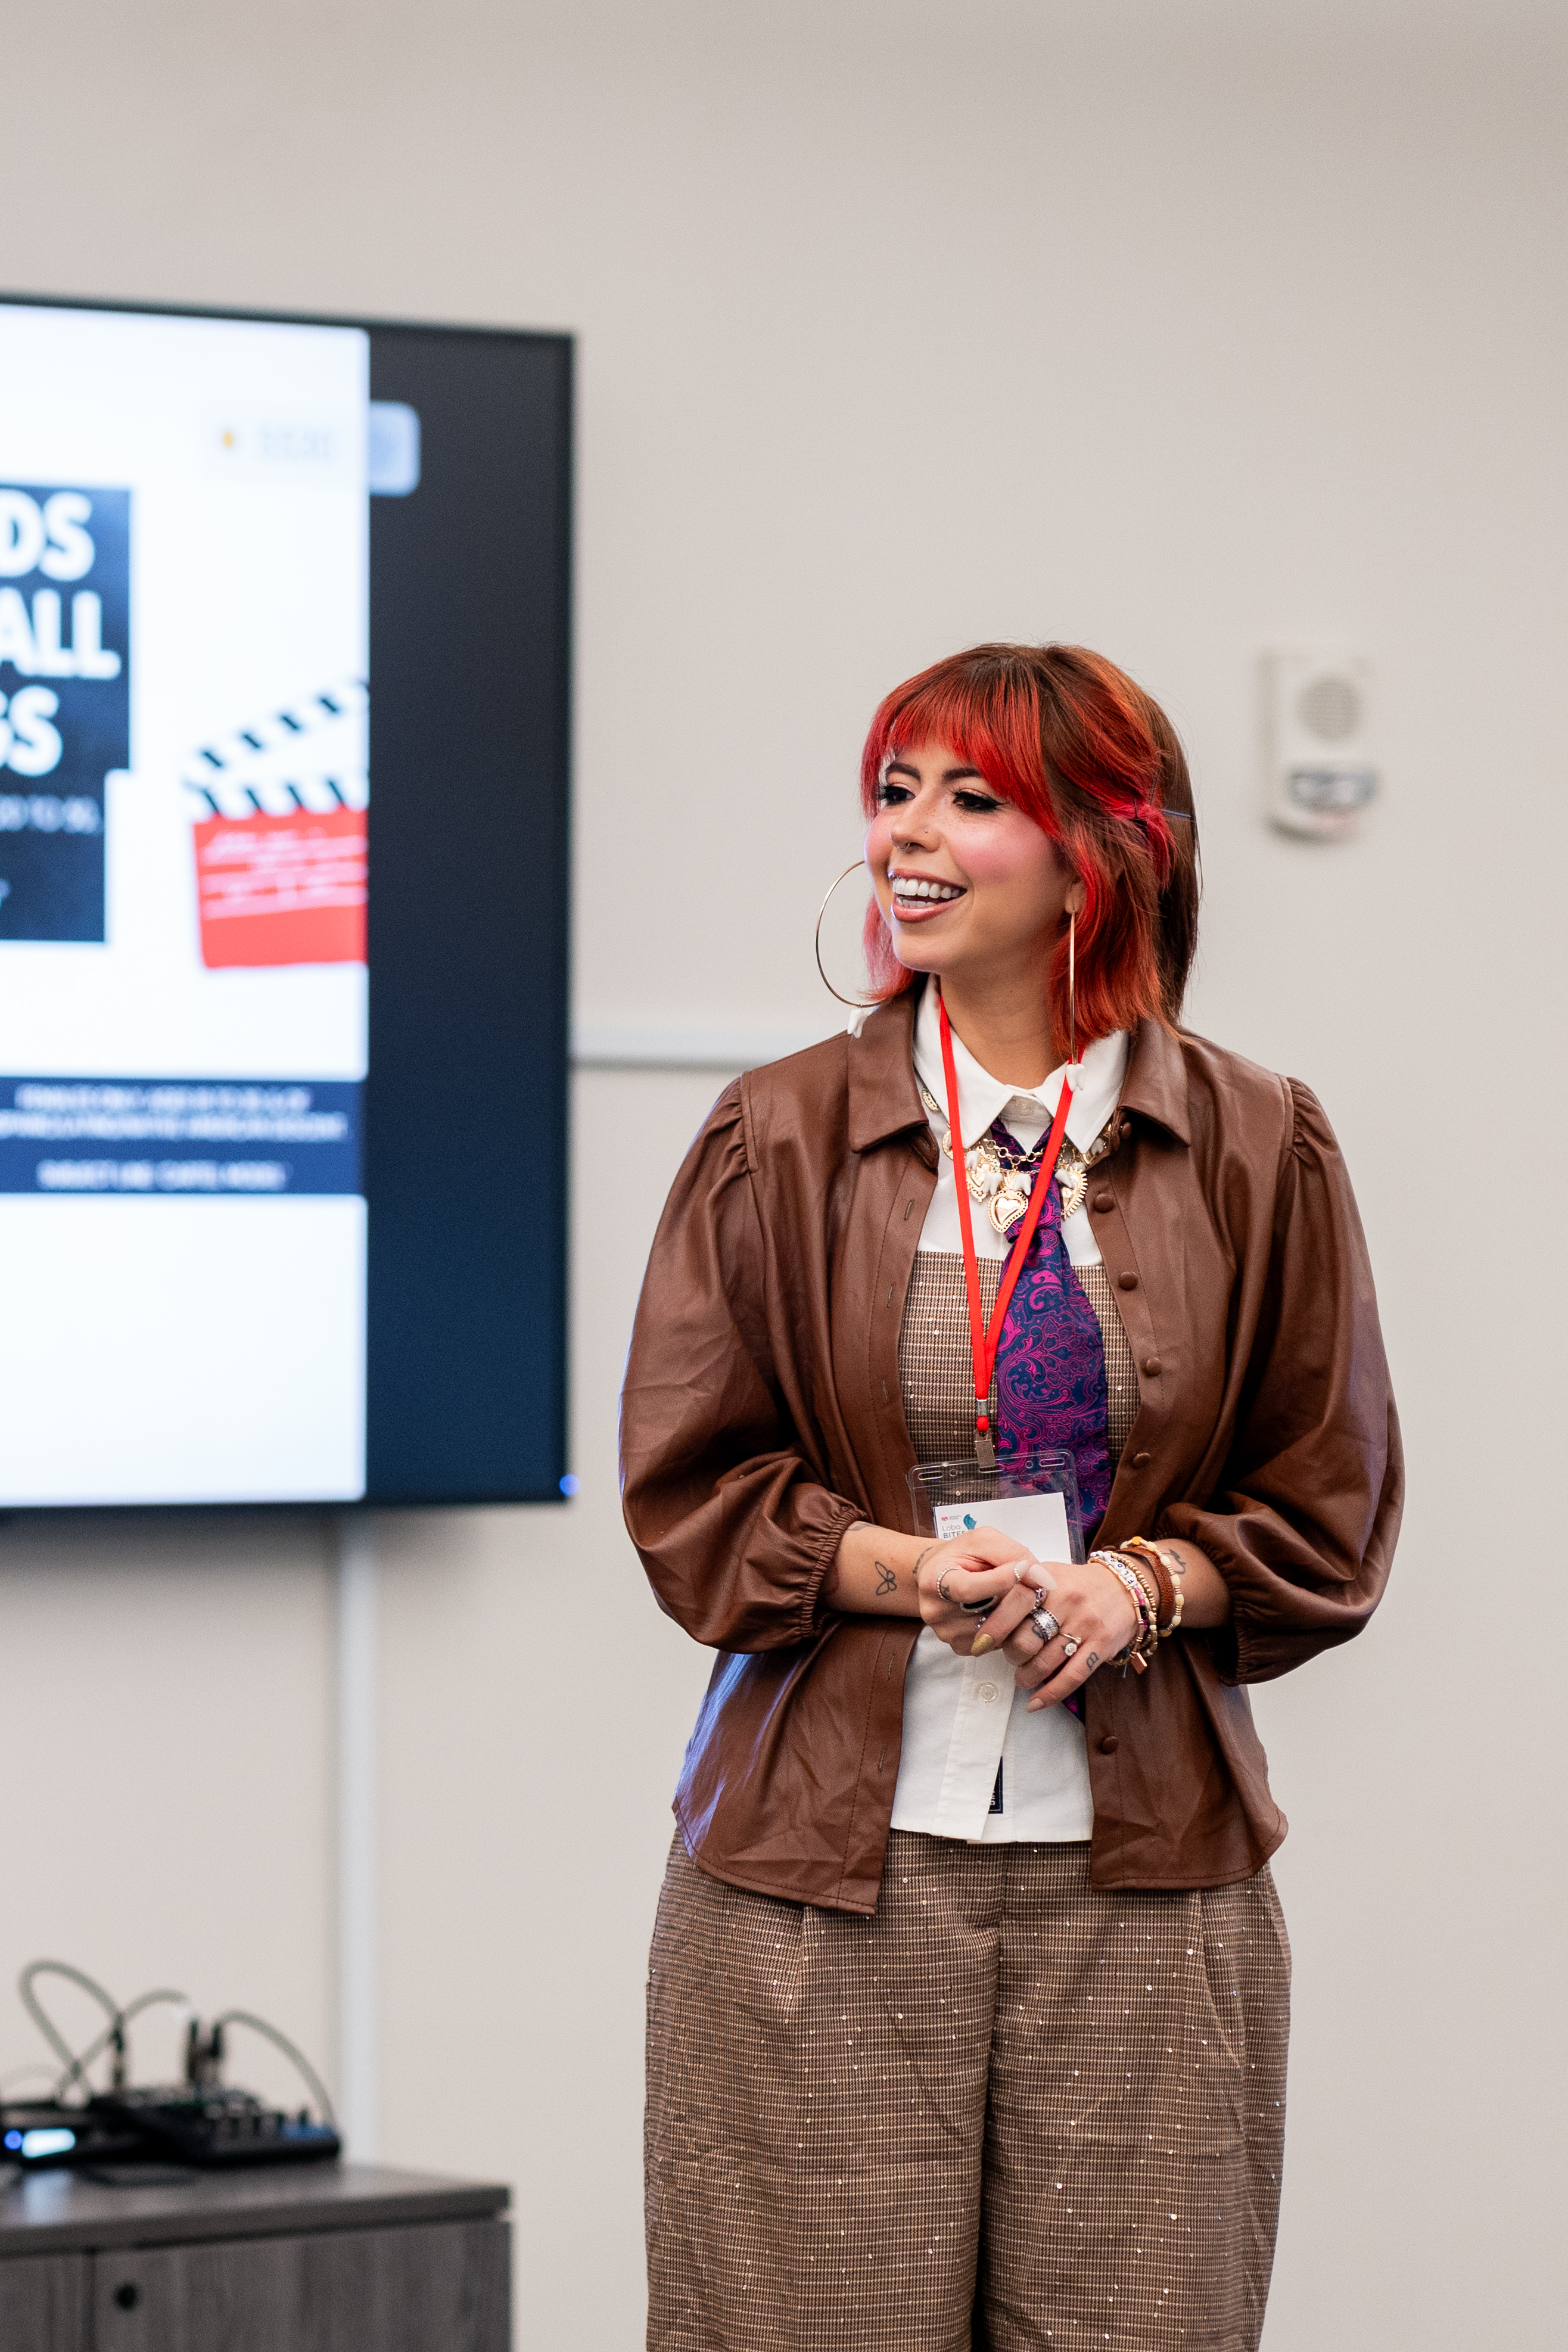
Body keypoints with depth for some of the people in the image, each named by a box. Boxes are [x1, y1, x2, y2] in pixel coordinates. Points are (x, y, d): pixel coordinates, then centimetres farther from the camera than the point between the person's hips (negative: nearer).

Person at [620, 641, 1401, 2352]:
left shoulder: (1256, 1151, 5)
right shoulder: (780, 1138, 4)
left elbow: (1328, 1511, 8)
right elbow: (685, 1490, 3)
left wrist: (1145, 1584, -11)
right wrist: (907, 1570, -13)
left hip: (1143, 1867, 1)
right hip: (826, 1857, 0)